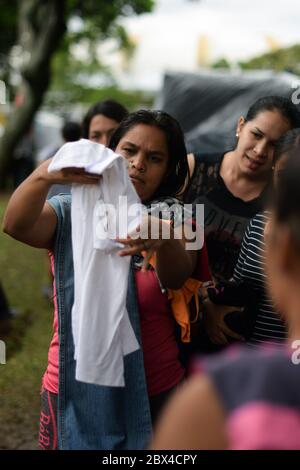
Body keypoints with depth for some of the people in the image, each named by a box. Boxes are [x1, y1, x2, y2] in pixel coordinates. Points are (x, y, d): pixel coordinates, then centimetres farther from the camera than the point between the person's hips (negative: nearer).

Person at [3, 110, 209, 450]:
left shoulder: (175, 220, -1)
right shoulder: (71, 214, -3)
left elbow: (177, 276, -23)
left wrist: (163, 241, -46)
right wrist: (43, 176, -44)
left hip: (155, 393, 1)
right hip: (75, 391, 0)